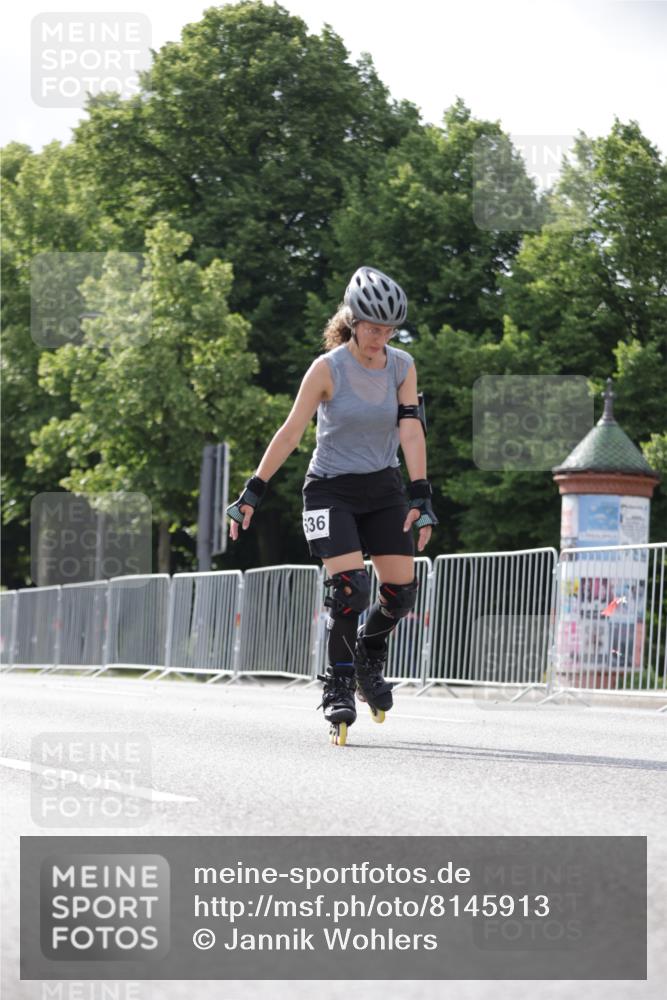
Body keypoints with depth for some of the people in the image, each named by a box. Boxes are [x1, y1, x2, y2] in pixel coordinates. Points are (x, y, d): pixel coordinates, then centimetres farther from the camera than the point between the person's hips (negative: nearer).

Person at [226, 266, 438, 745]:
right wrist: (253, 493, -16)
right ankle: (338, 684, -2)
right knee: (350, 586, -19)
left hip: (383, 488, 4)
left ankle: (368, 659, 26)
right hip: (331, 489, -4)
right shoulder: (328, 368, -14)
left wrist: (421, 499, -19)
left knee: (402, 591, -3)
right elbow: (291, 432, -13)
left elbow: (411, 432, -9)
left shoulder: (402, 366, -3)